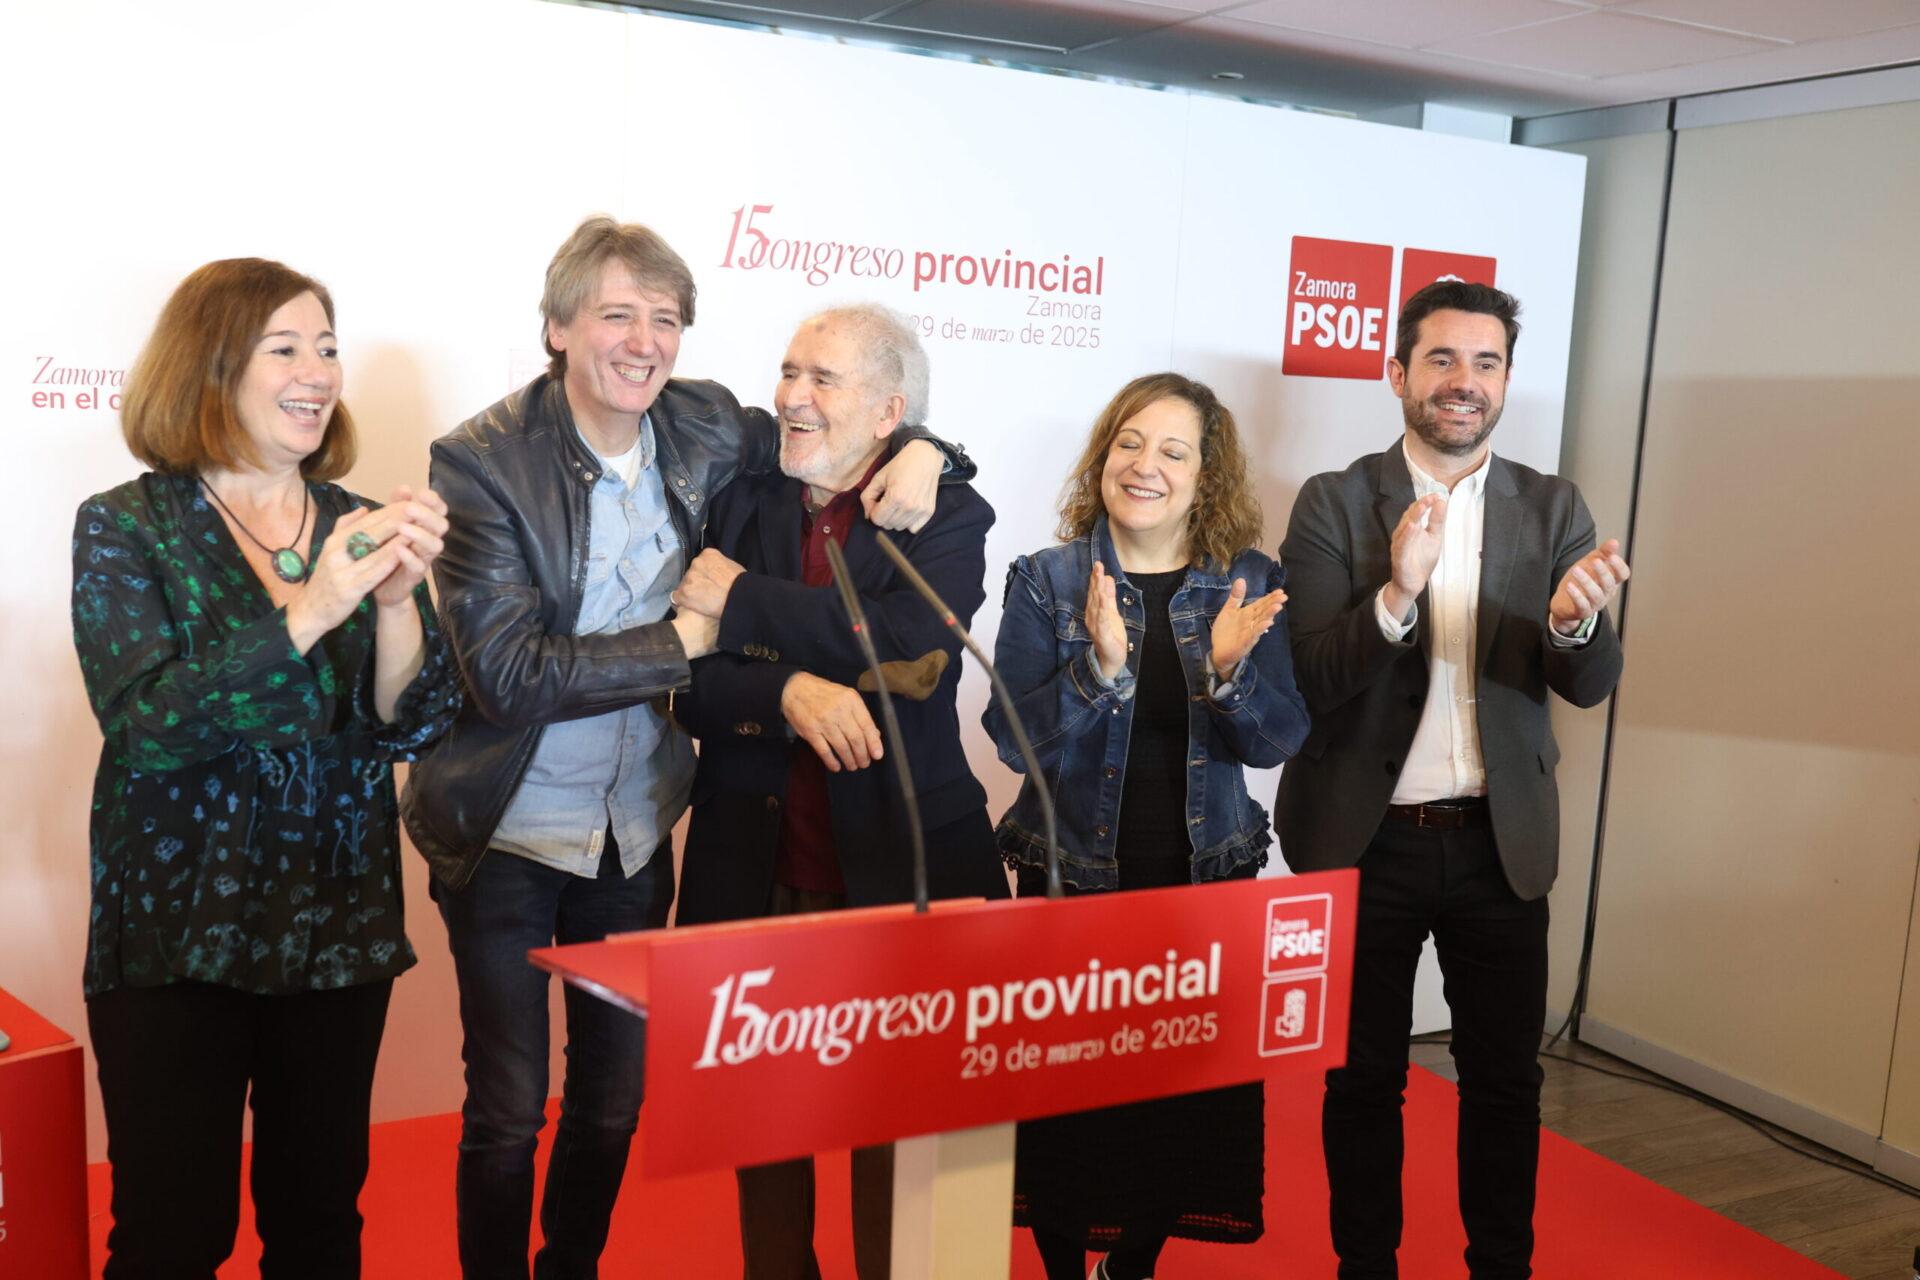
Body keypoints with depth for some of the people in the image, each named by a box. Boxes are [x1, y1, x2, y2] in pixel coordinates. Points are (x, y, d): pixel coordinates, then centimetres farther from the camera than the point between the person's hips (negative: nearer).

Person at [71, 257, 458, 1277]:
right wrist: (309, 611, -29)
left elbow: (408, 726, -5)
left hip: (340, 925, 3)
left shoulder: (362, 530, 4)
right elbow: (148, 725, -19)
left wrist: (397, 598, -23)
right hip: (178, 930, -3)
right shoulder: (124, 529, -5)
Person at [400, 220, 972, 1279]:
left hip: (637, 829, 4)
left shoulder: (703, 428, -3)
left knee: (613, 1103, 18)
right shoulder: (482, 460, -15)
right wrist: (683, 642, -19)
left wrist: (919, 453, -12)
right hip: (507, 839, -4)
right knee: (507, 1113, 6)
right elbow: (507, 674, -21)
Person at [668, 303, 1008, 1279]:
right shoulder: (740, 506, 5)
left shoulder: (947, 518, -1)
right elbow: (690, 684, -3)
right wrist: (788, 691, -22)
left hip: (901, 872, -2)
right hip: (755, 878, 3)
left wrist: (744, 602, -14)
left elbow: (911, 643, -20)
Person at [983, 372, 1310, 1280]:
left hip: (1205, 881, 2)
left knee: (1189, 1088, 10)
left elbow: (1277, 742, -4)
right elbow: (1016, 738, -11)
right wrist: (1100, 664, -27)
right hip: (1072, 879, -1)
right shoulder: (1045, 581, -4)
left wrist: (1229, 667, -23)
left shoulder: (1250, 584, 0)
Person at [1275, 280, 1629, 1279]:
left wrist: (1575, 619, -29)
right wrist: (1396, 595, -31)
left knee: (1505, 1076, 12)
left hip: (1498, 843, 2)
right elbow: (1306, 680, -13)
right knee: (1362, 1077, 12)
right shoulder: (1335, 503, -5)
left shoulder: (1552, 509, 2)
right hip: (1364, 841, -2)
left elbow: (1589, 683, -6)